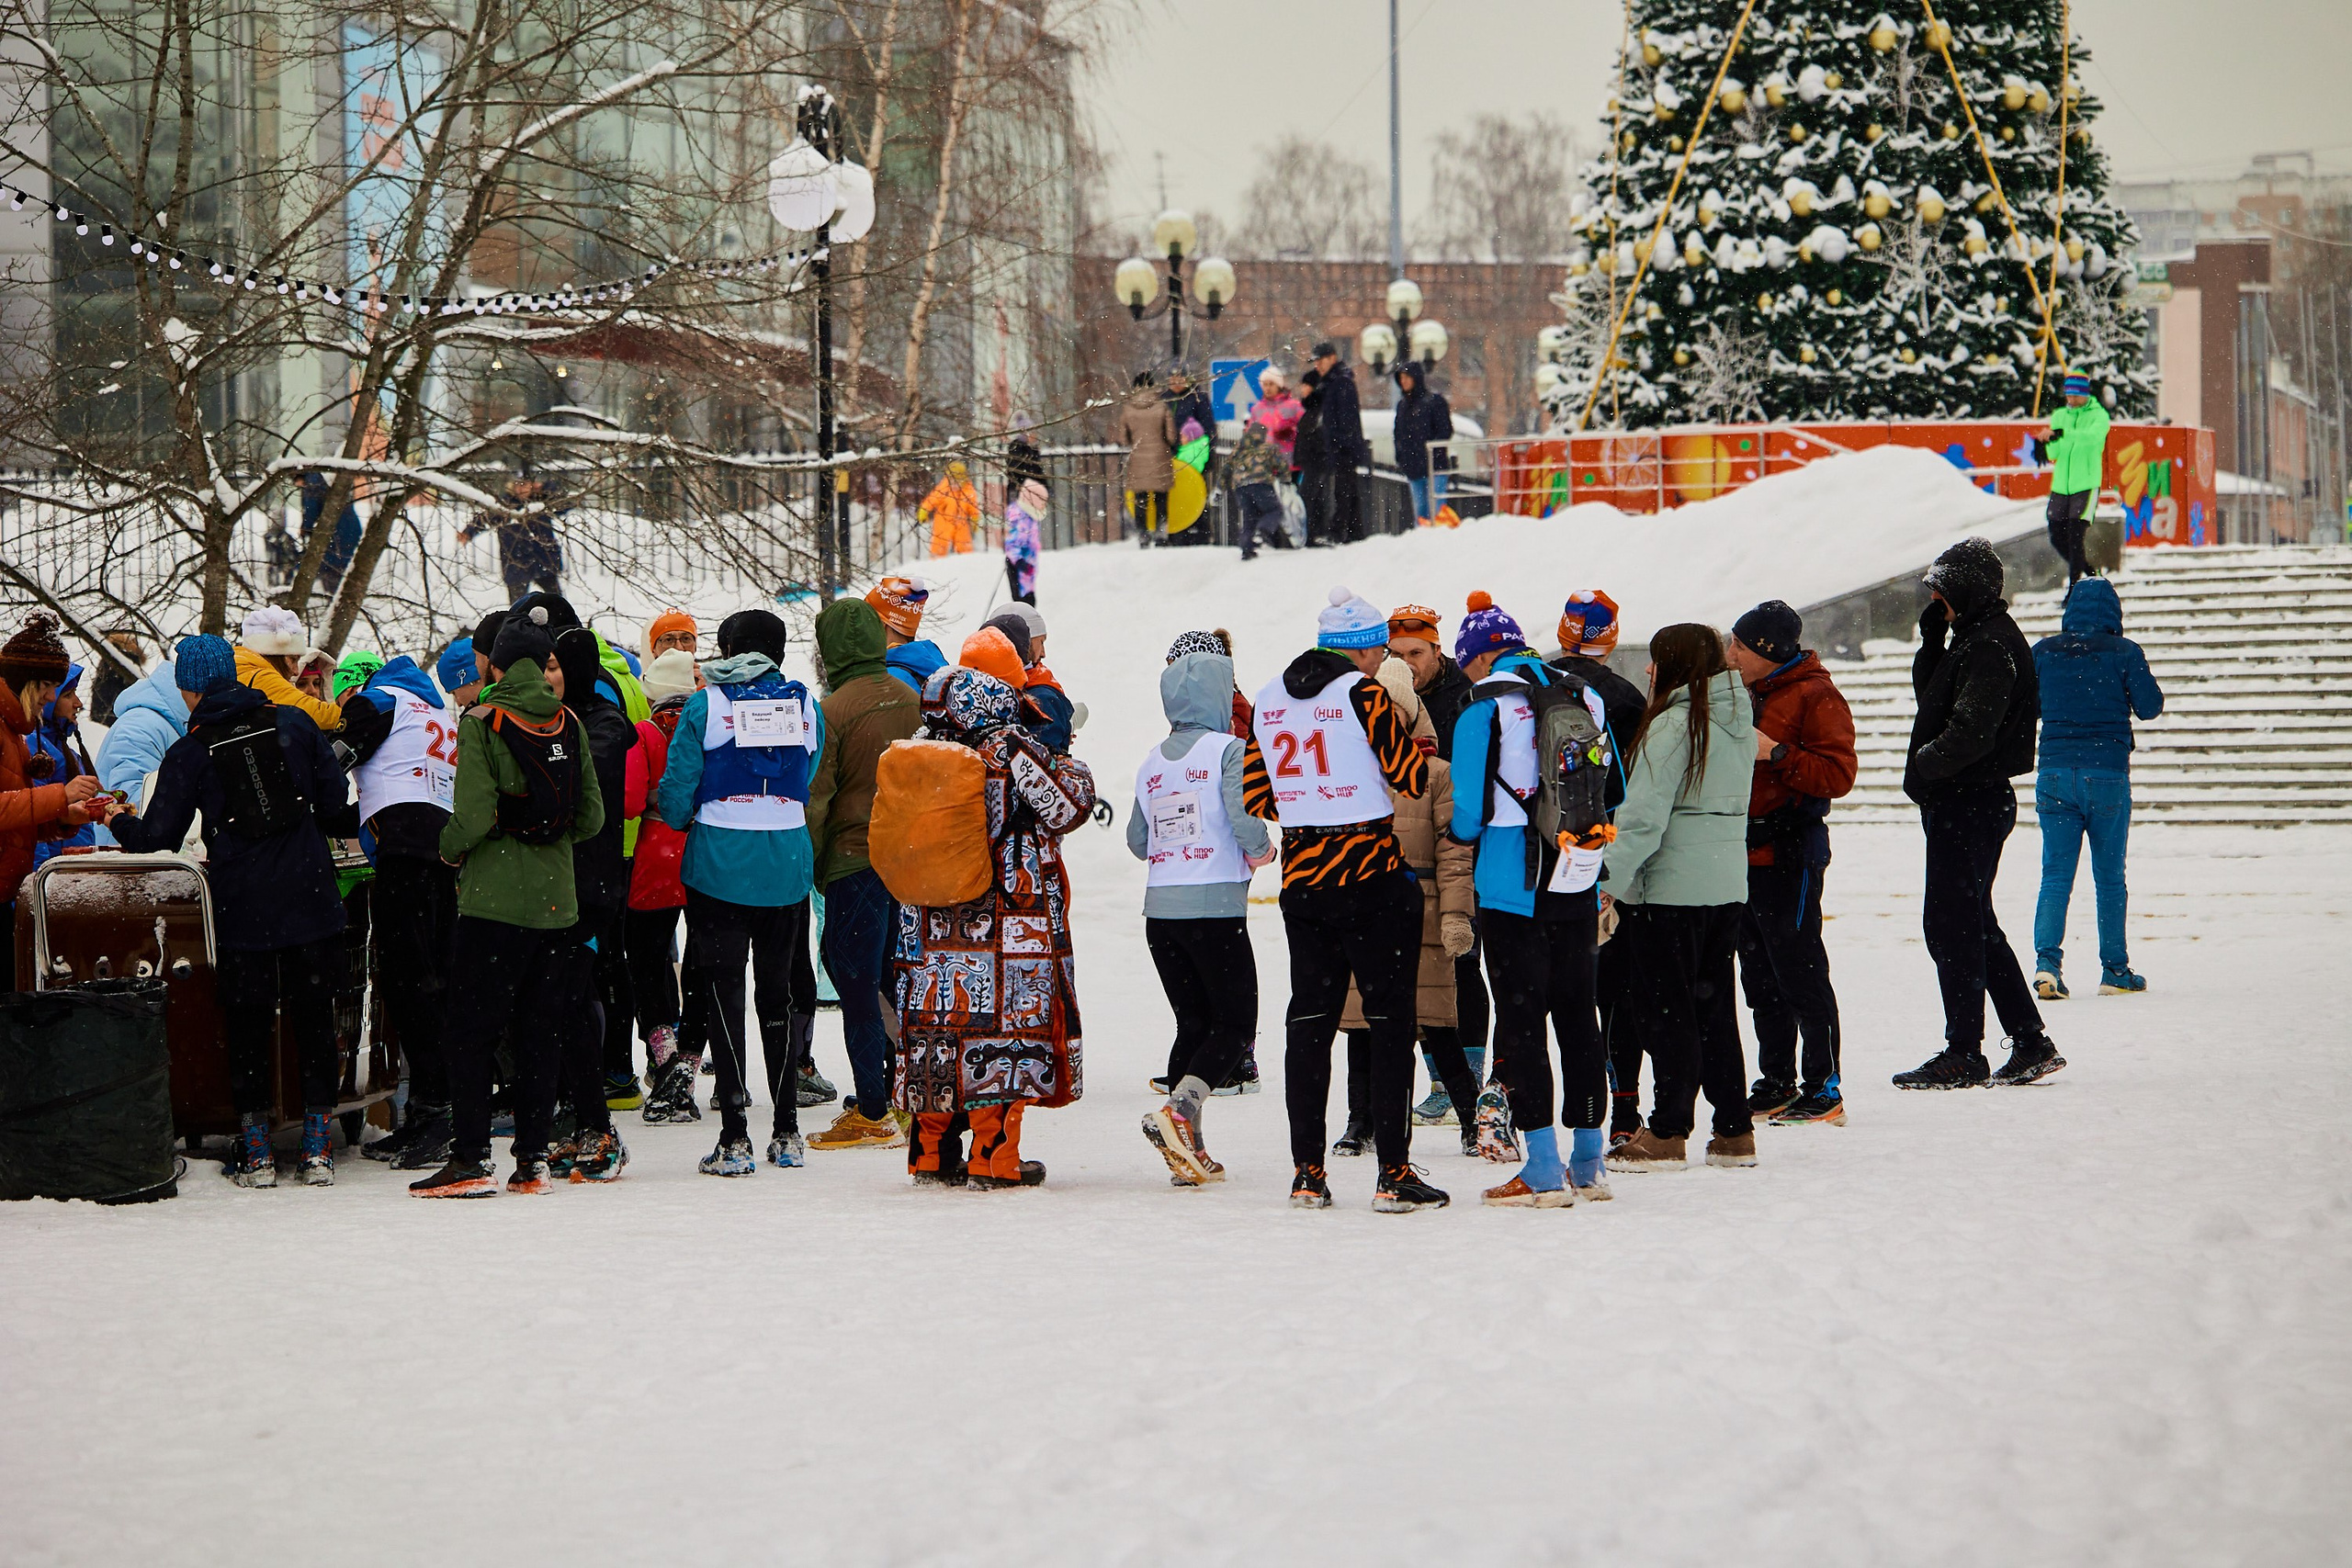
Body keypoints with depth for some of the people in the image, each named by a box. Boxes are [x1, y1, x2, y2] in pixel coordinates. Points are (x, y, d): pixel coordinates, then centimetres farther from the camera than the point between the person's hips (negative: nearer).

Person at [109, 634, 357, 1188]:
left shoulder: (190, 752, -2)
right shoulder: (294, 724, 3)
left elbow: (157, 837, -1)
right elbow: (336, 805, 6)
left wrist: (121, 823, 20)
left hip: (242, 912, -1)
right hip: (311, 901, 2)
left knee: (247, 1028, 9)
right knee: (314, 1022, 8)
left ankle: (255, 1154, 9)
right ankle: (317, 1151, 7)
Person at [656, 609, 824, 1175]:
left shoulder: (705, 707, -7)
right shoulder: (804, 707, 3)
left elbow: (675, 793, -6)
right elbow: (813, 787, 9)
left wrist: (686, 821, 16)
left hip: (719, 867, -3)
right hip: (787, 868, 3)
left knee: (723, 995, 1)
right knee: (780, 991, 14)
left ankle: (735, 1138, -6)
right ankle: (787, 1133, 18)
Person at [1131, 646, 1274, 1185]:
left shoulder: (1151, 762, 12)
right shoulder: (1228, 750, -6)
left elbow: (1137, 840, 14)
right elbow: (1244, 818, -17)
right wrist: (1261, 851, 3)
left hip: (1160, 912, 6)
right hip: (1215, 909, -6)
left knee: (1193, 1023, 13)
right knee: (1235, 1024, 0)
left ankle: (1187, 1150, 7)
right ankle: (1179, 1110, -22)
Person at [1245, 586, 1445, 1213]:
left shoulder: (1269, 700, 9)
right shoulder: (1363, 695, -11)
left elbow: (1256, 795, 13)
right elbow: (1413, 777, -7)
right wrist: (1401, 718, 9)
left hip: (1302, 880, 6)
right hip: (1371, 877, -6)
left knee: (1309, 1020, 12)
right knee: (1390, 1021, 0)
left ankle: (1307, 1172, 12)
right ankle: (1394, 1173, -2)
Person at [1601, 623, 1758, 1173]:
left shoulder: (1673, 725, -14)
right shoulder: (1738, 724, 11)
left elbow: (1645, 814, -19)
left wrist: (1612, 879, -16)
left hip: (1670, 888, -8)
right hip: (1727, 885, 8)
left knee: (1665, 1009, -1)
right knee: (1714, 1006, 13)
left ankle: (1667, 1134, 0)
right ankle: (1734, 1132, 14)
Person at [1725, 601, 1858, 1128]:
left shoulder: (1814, 696, -10)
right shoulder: (1750, 694, 18)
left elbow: (1838, 774, -18)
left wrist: (1777, 753, -24)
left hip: (1790, 859, -9)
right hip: (1747, 855, 9)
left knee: (1800, 973, -8)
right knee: (1760, 978, 12)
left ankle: (1824, 1089, -5)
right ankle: (1776, 1083, 20)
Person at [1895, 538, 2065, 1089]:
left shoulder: (1992, 646, -17)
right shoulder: (1975, 639, 15)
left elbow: (1970, 732, -26)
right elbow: (1929, 694, 25)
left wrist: (1923, 764, -15)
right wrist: (1932, 639, 10)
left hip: (1970, 804, -11)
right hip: (1972, 801, 11)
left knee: (1951, 925, -6)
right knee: (1975, 924, 15)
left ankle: (1963, 1054, -2)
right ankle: (2030, 1043, 18)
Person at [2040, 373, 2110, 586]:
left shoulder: (2098, 415, -2)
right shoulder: (2059, 416, 12)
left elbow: (2093, 436, -26)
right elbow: (2054, 455, 4)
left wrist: (2064, 434, -40)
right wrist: (2048, 443, -20)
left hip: (2086, 486, -5)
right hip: (2060, 487, 5)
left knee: (2075, 537, -12)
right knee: (2057, 539, 8)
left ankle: (2075, 587, -7)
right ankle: (2087, 571, 30)